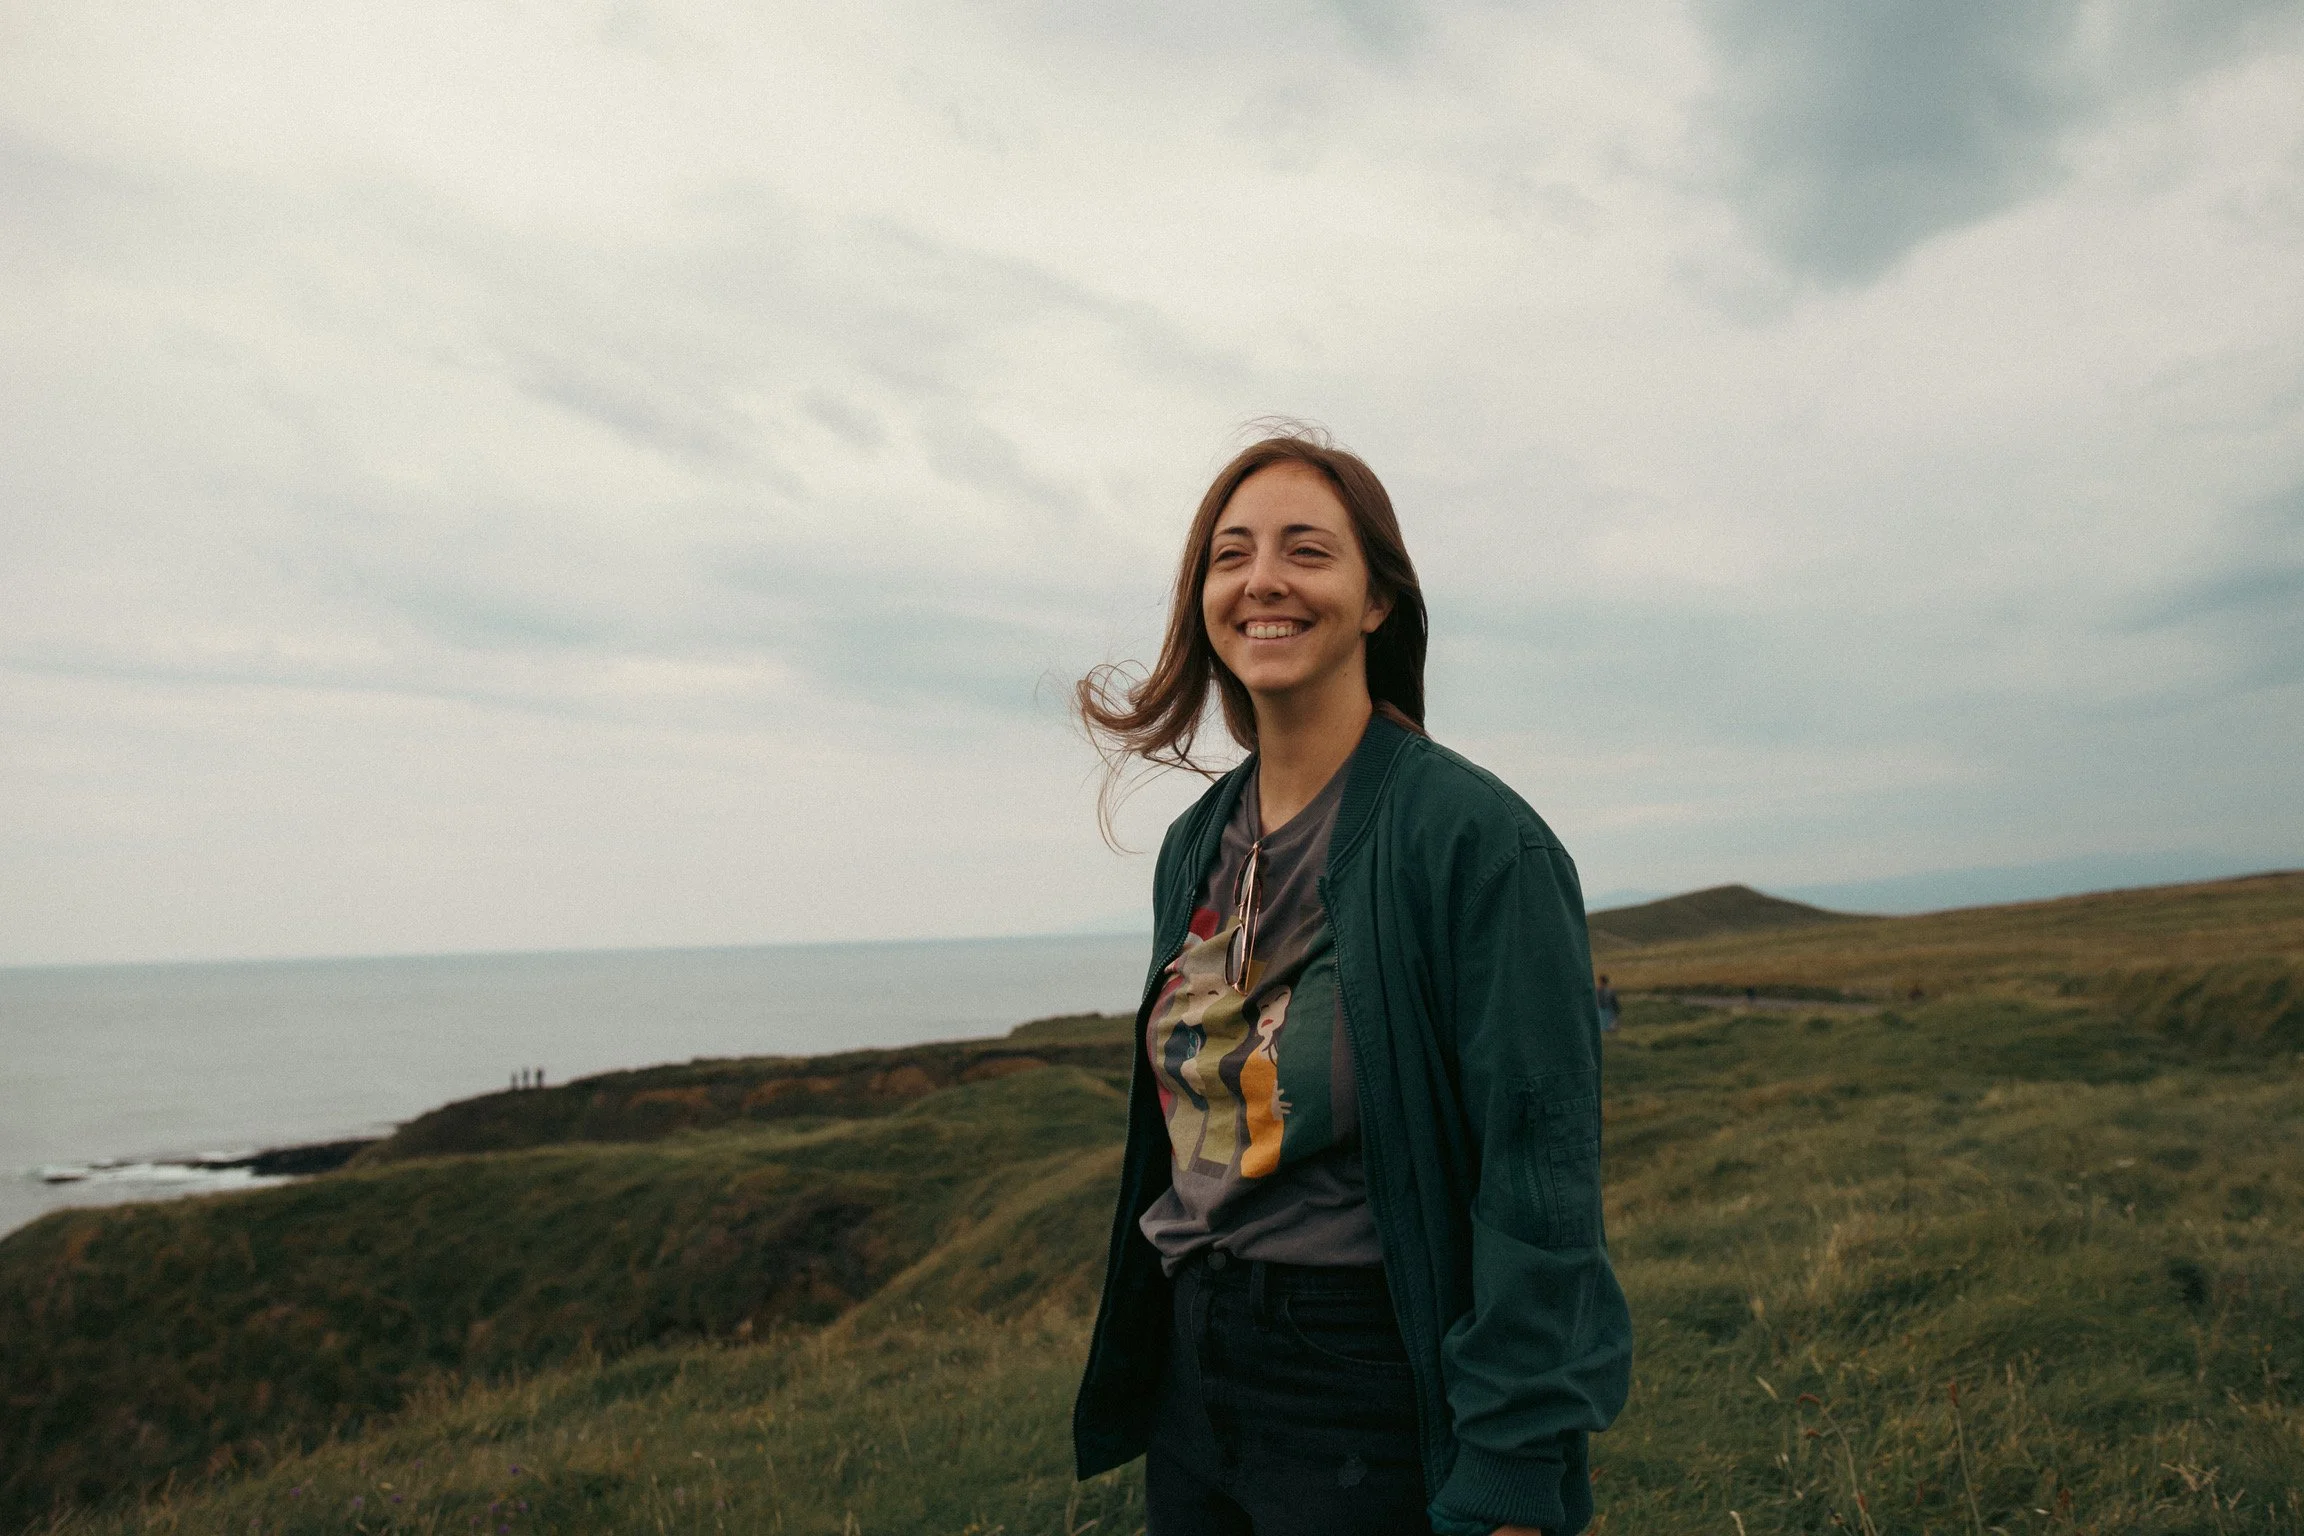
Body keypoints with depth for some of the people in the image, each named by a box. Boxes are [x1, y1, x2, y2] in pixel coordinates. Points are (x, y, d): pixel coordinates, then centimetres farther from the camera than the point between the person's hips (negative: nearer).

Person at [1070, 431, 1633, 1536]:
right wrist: (1138, 1371, 16)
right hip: (1193, 1371, 7)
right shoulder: (1197, 846, 5)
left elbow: (1541, 1181, -18)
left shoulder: (1476, 836, -16)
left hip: (1377, 1397, -6)